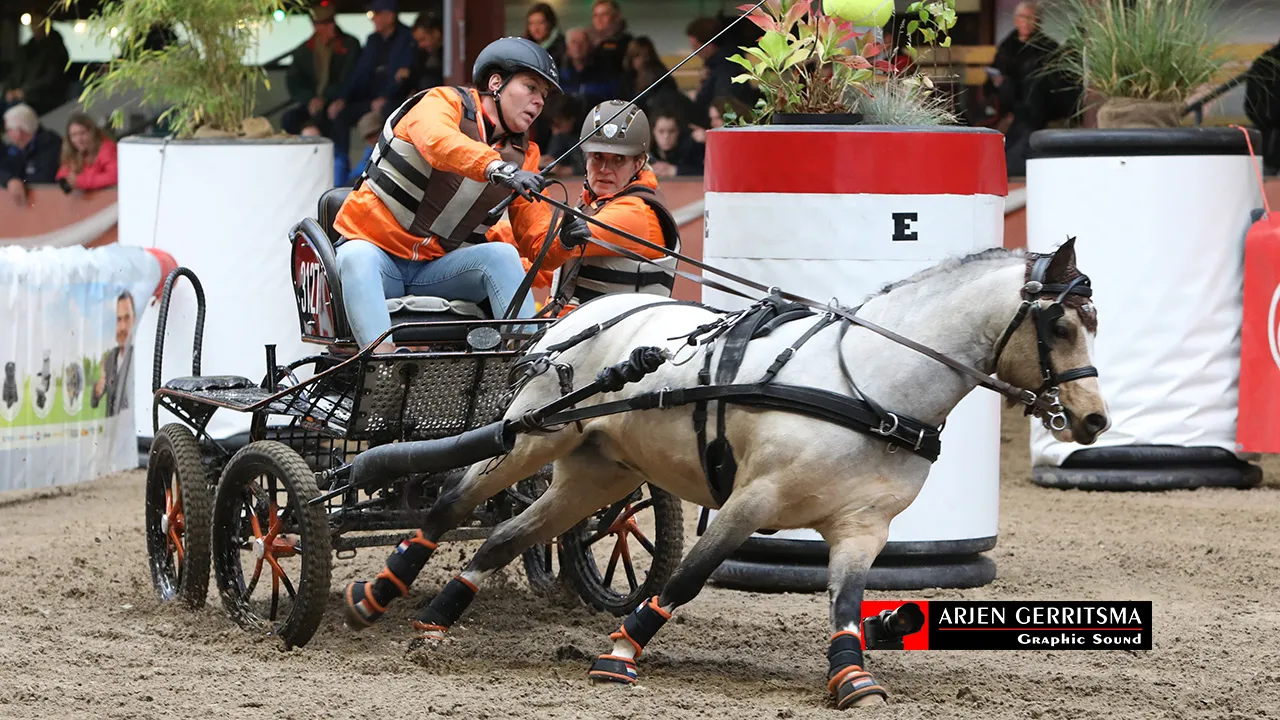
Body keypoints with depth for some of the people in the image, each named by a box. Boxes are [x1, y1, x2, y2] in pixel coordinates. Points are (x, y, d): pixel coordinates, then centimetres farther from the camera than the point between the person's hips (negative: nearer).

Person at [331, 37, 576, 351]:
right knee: (357, 257, -38)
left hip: (437, 270, 4)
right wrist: (497, 168, -50)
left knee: (501, 255, -24)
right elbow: (438, 142, -31)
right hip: (374, 246, -4)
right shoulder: (443, 102, -6)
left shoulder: (522, 155, 11)